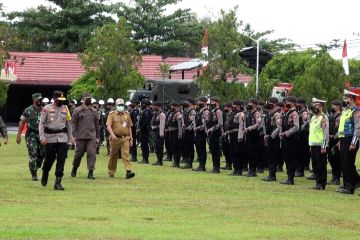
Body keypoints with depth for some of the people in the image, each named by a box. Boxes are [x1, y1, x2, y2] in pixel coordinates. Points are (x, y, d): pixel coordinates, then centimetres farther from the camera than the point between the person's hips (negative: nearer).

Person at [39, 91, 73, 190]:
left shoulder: (65, 108, 10)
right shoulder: (47, 108, -2)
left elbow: (68, 123, 17)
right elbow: (41, 123, -3)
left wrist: (70, 137, 14)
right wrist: (42, 137, -11)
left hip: (62, 137, 3)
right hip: (50, 137, -3)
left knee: (61, 159, -6)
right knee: (49, 159, 4)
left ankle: (58, 182, -4)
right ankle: (45, 174, 34)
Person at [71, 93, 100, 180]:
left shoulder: (94, 111, 12)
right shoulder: (77, 110, 2)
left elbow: (97, 125, 16)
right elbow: (73, 123, 0)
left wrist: (97, 137, 13)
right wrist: (74, 135, -8)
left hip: (92, 137, 2)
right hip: (80, 137, -2)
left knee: (92, 153, -9)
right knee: (79, 154, 6)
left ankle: (91, 172, -8)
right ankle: (74, 169, 29)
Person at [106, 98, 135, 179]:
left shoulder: (127, 115, 12)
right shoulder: (112, 114, 0)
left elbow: (129, 127, 17)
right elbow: (108, 126, -11)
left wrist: (131, 138, 12)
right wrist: (112, 135, -27)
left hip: (125, 138, 2)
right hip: (115, 138, -2)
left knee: (126, 154, -11)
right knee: (113, 156, 9)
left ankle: (128, 172, -20)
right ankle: (111, 172, 22)